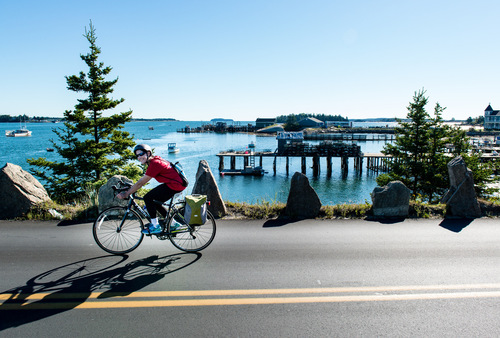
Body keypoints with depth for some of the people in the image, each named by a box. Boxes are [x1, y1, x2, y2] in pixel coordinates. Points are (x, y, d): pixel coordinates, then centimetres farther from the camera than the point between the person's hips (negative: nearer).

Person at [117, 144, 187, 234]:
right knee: (155, 202, 16)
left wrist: (126, 194, -8)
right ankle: (172, 223, 25)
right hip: (179, 184, 10)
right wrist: (130, 189, 18)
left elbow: (141, 183, -15)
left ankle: (155, 227, 1)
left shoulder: (154, 164, -17)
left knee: (148, 198, -9)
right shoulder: (155, 160, 13)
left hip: (175, 185, -10)